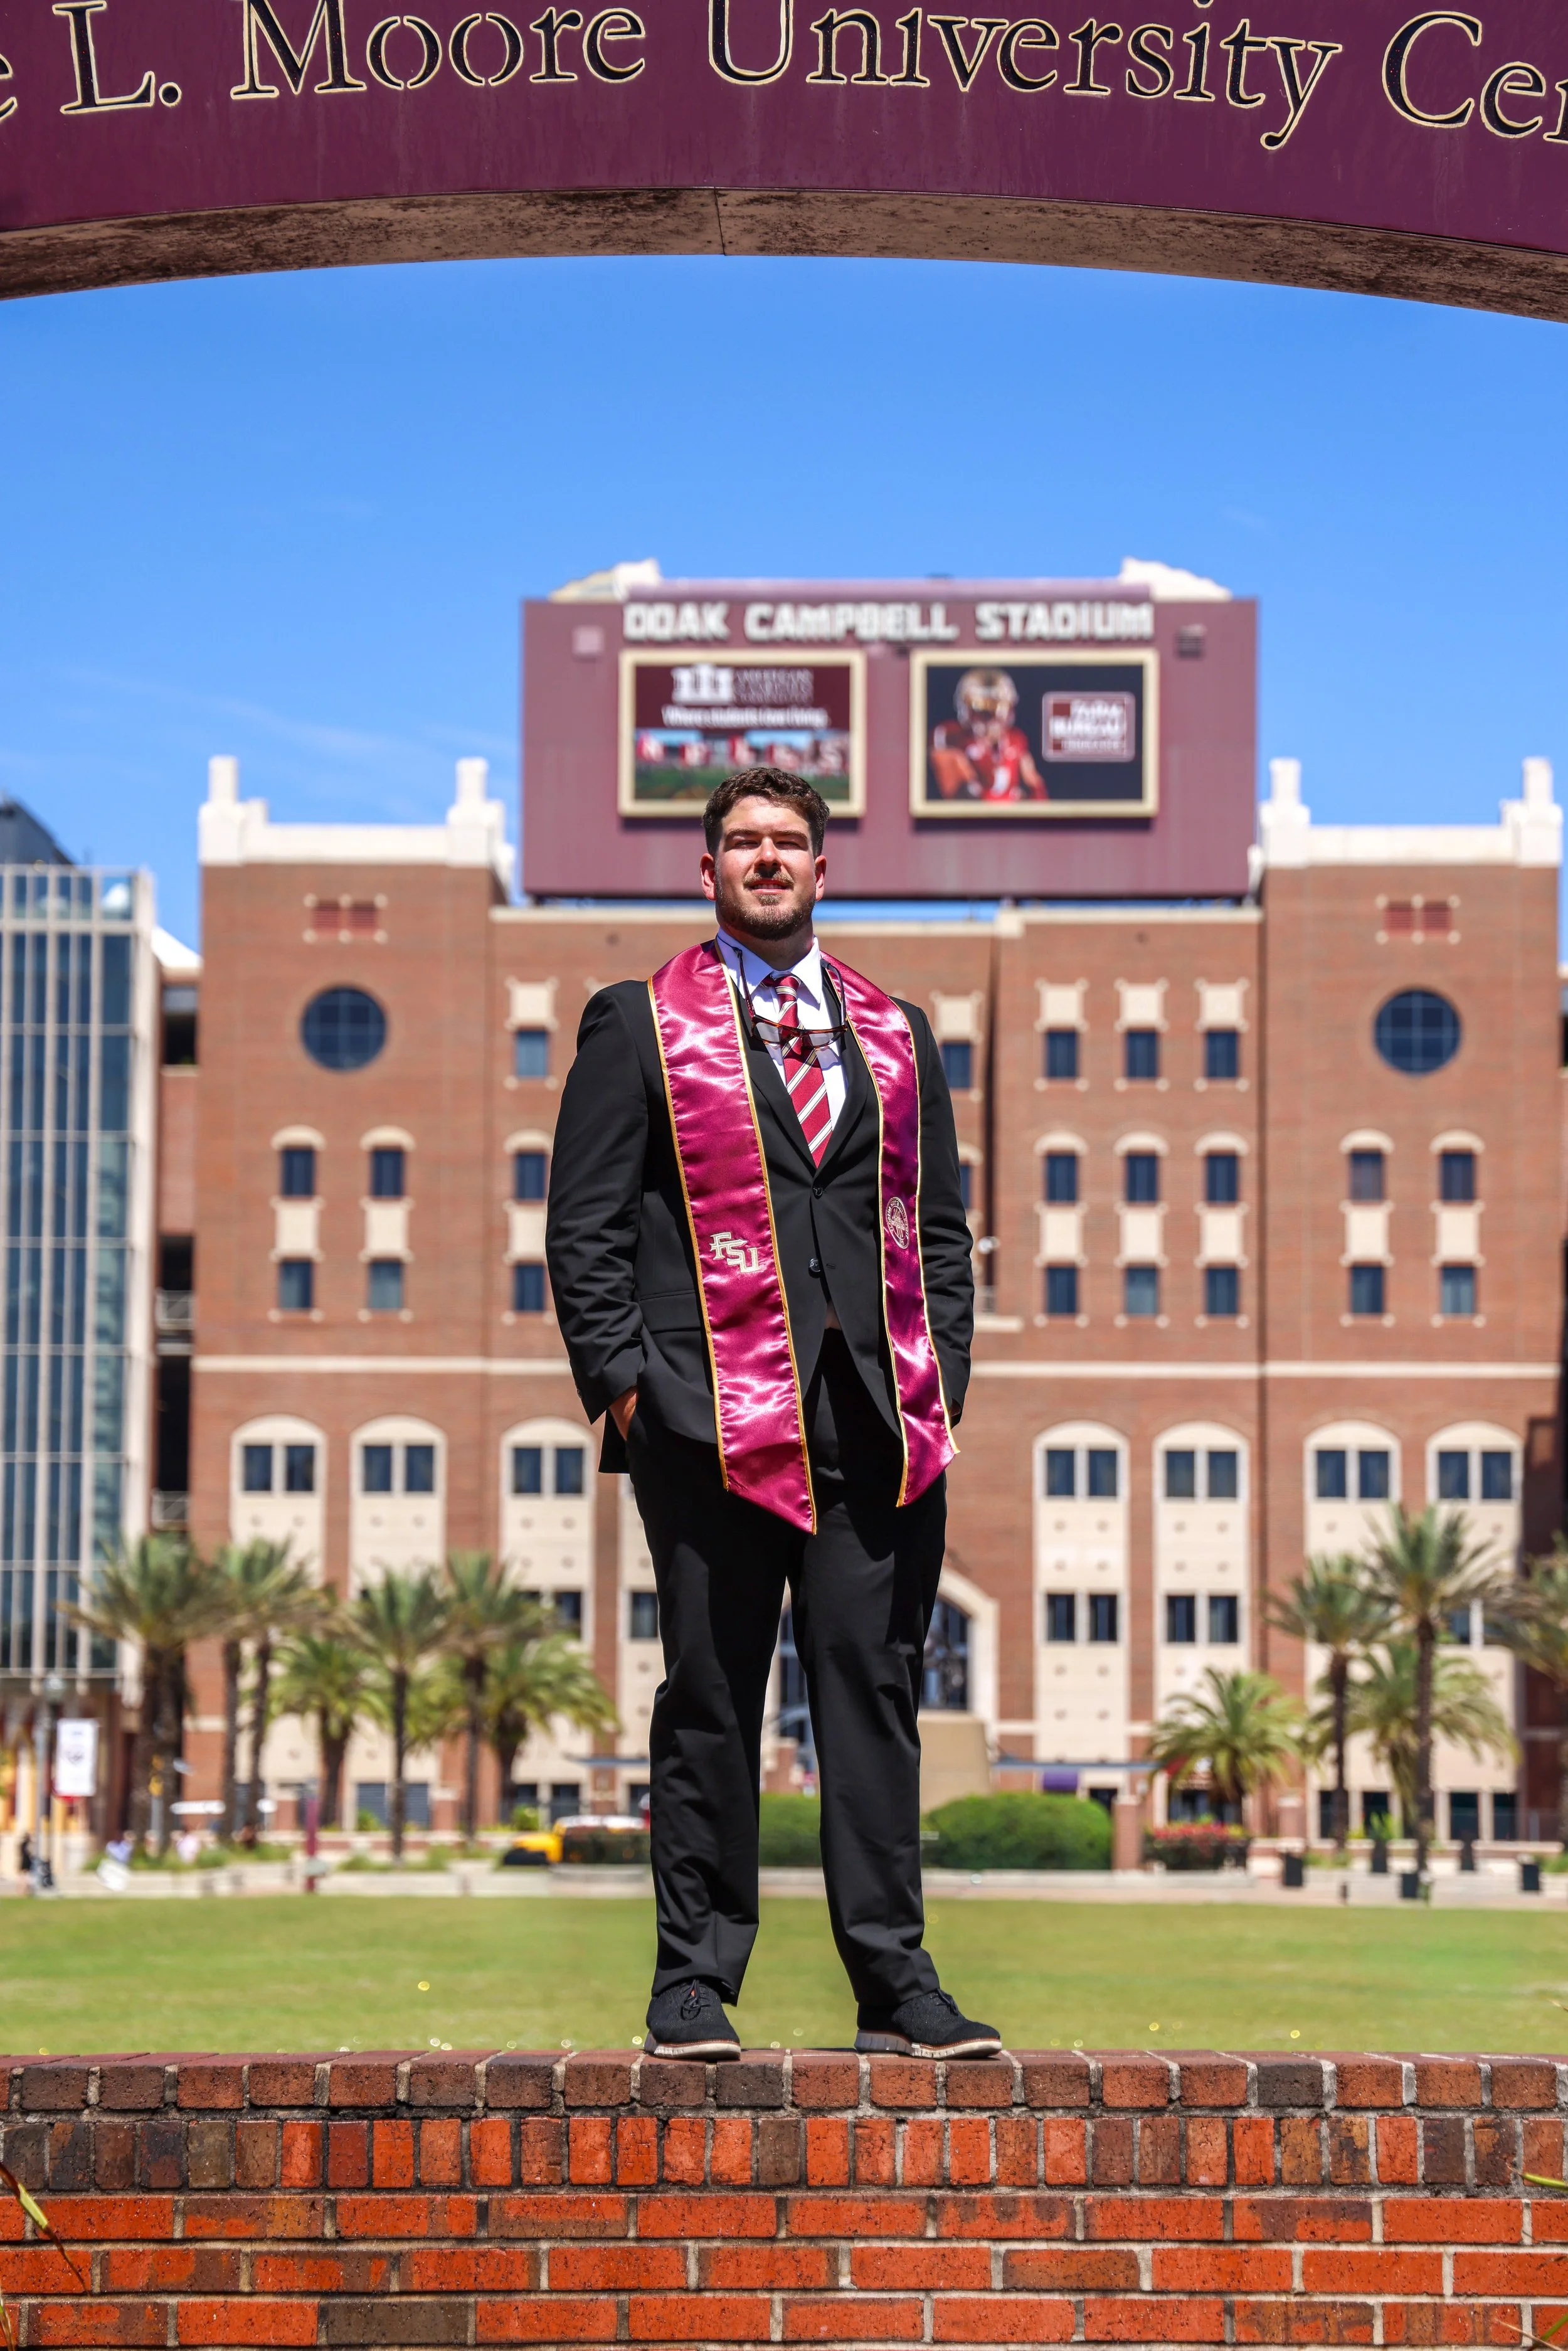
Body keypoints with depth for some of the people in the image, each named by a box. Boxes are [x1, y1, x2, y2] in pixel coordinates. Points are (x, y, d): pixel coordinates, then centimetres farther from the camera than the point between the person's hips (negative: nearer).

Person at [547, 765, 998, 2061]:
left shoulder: (896, 1032, 18)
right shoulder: (642, 1024, 7)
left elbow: (939, 1223, 18)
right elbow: (585, 1227, 3)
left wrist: (942, 1375, 7)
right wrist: (622, 1386, -6)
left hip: (877, 1418, 3)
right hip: (711, 1412, -3)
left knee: (876, 1688, 3)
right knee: (712, 1699, 0)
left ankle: (896, 1981, 8)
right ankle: (695, 1983, 8)